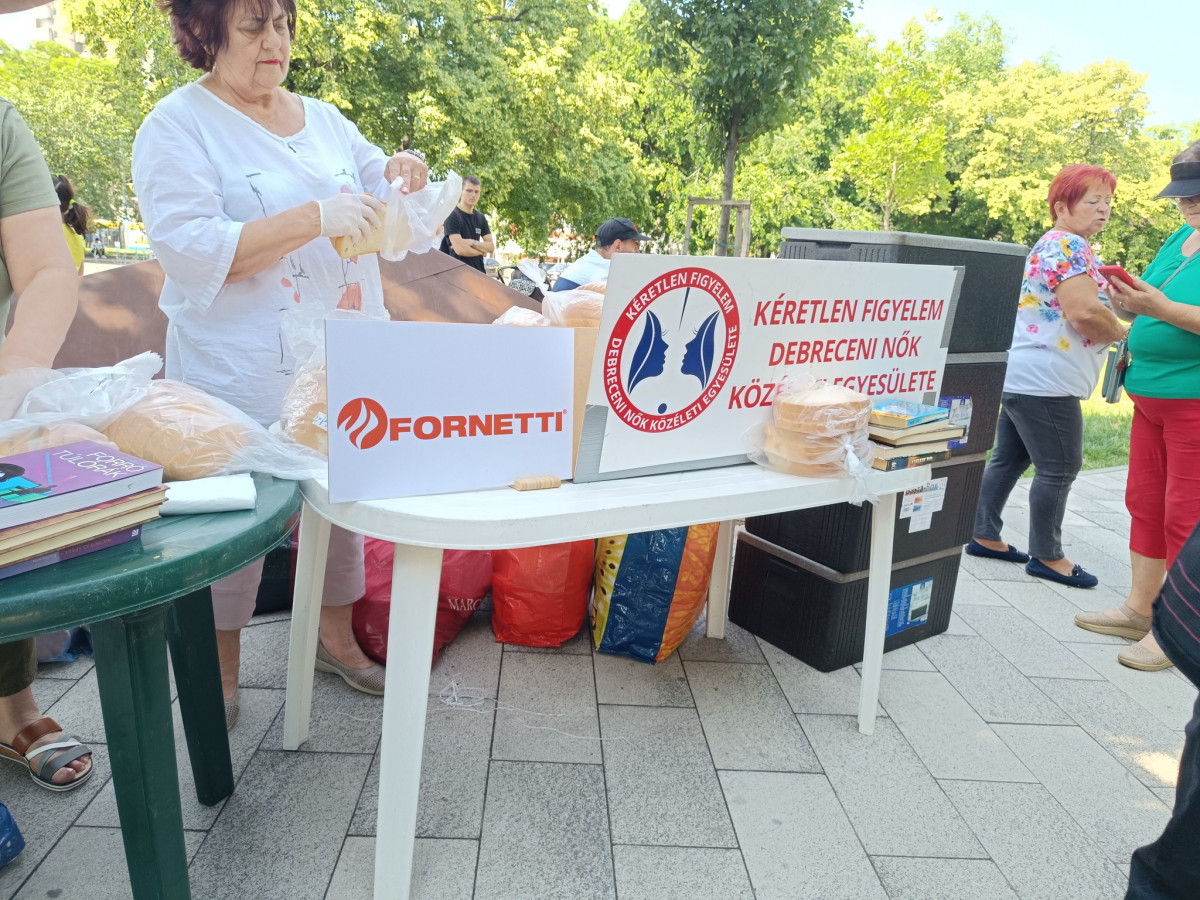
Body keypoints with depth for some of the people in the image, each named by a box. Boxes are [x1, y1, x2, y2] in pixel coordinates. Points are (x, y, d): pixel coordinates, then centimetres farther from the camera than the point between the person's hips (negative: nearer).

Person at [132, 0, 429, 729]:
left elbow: (390, 229, 17)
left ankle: (337, 639, 29)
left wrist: (398, 179, -6)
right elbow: (192, 253, -17)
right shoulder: (177, 128, -4)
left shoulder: (325, 120, 13)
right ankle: (220, 673, 20)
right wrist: (317, 217, -25)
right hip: (241, 374, -5)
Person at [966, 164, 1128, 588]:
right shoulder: (1069, 246, -13)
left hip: (1021, 375, 10)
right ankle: (1047, 556, 9)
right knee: (1059, 469, -1)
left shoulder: (1053, 244, 20)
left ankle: (984, 536, 21)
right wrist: (1123, 332, -6)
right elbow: (1086, 313, -23)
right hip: (1044, 379, -10)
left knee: (1009, 458, 14)